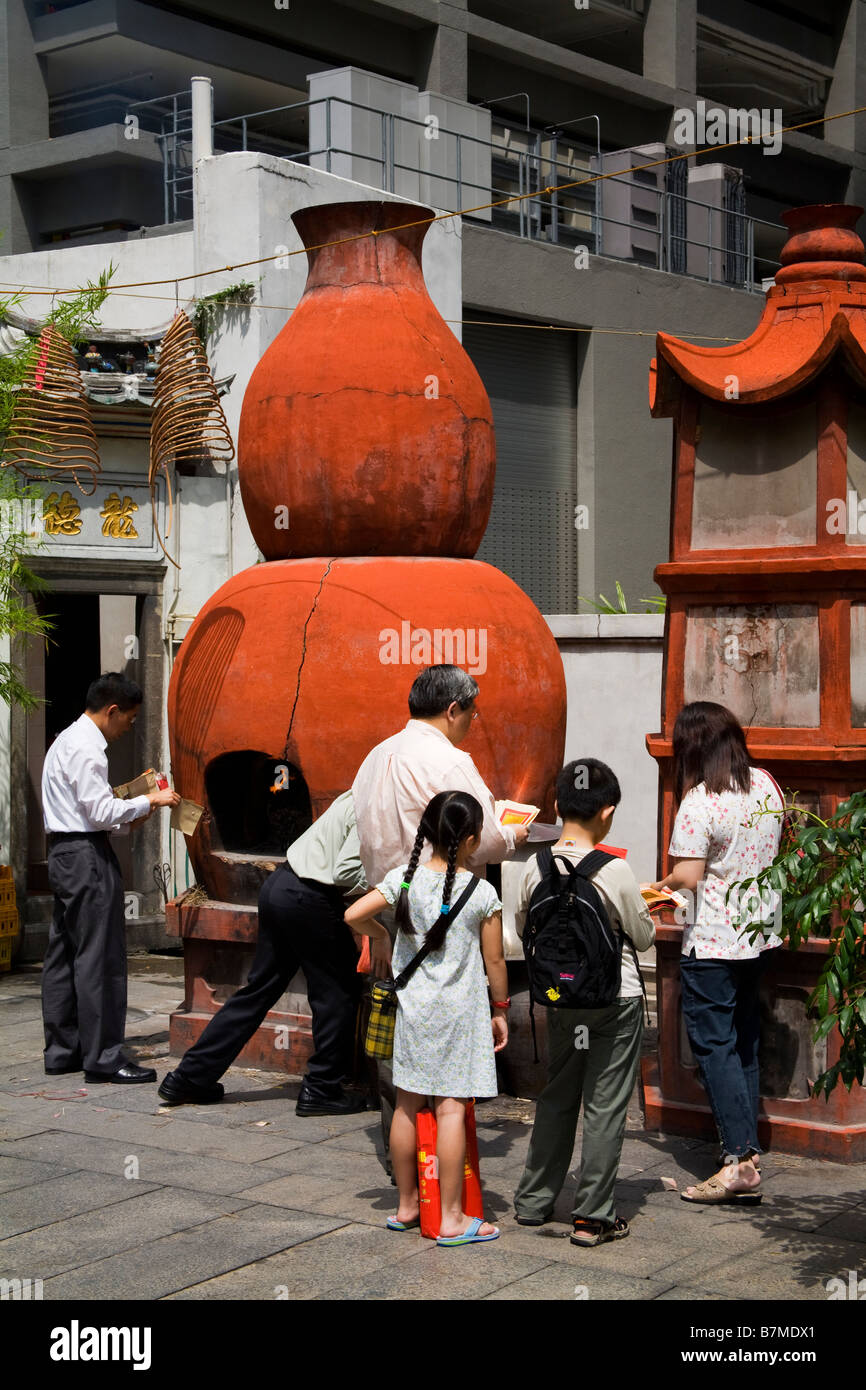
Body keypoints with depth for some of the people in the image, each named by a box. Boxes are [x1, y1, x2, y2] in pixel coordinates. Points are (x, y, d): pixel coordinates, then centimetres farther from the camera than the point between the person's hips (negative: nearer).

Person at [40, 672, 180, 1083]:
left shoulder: (67, 740, 19)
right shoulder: (86, 748, -14)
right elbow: (101, 811, -18)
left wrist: (127, 816, 17)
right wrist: (149, 801, -9)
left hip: (63, 852, 11)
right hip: (86, 855, -11)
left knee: (63, 956, 12)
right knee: (99, 957, -8)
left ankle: (62, 1050, 18)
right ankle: (103, 1057, -6)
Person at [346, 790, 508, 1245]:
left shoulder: (404, 878, -4)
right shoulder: (482, 894, -10)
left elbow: (355, 915, -9)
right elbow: (494, 961, -4)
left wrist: (383, 935, 10)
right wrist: (501, 1008, 10)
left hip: (413, 1008, 4)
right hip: (459, 1012, -4)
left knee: (408, 1104, 12)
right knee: (451, 1108, -1)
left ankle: (406, 1206, 23)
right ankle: (451, 1218, 3)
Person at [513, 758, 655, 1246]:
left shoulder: (537, 866, -5)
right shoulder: (614, 871, -17)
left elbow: (524, 927, 9)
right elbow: (644, 938, -6)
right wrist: (645, 911, 13)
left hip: (560, 998, 5)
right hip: (616, 1000, -5)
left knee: (557, 1096, 18)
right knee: (605, 1105, 3)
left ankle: (534, 1201, 26)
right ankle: (593, 1217, 6)